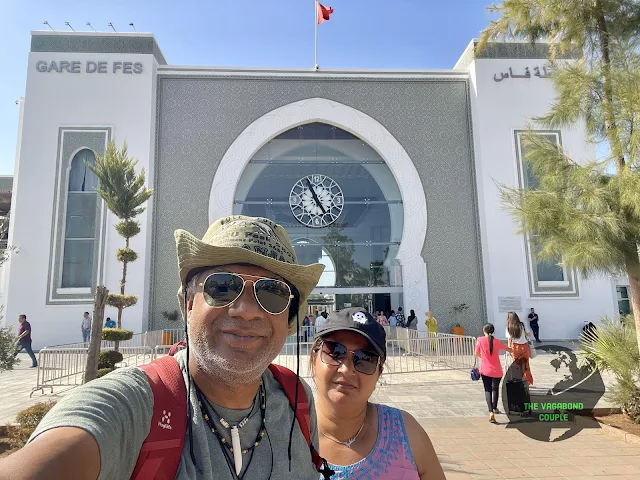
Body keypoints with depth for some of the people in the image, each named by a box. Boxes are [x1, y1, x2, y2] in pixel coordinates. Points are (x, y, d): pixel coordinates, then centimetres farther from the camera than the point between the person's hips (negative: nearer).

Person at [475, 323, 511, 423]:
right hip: (496, 371, 1)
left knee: (488, 390, 5)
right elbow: (509, 349, 7)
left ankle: (491, 412, -12)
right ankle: (495, 408, 40)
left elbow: (476, 354, 0)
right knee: (495, 389, 23)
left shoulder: (480, 340, -8)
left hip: (485, 370, -1)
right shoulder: (497, 342, -7)